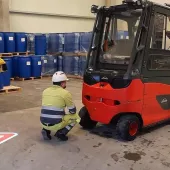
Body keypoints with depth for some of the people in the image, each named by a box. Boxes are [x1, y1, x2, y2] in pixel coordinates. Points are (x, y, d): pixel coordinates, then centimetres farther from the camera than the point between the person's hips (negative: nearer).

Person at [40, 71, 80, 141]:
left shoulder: (45, 91, 10)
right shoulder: (65, 93, -6)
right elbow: (73, 111, 2)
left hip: (44, 123, 5)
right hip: (56, 124, -5)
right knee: (75, 116, 15)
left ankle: (46, 130, 13)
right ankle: (61, 133, 2)